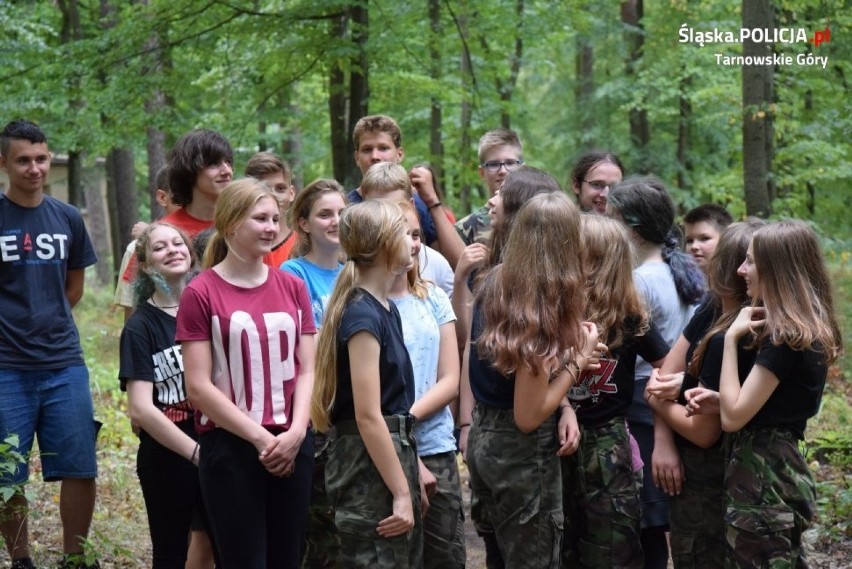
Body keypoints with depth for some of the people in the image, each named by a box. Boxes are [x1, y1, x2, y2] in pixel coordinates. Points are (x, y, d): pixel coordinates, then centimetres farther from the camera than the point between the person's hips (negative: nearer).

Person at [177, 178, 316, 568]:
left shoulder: (293, 288, 9)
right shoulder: (201, 292, -5)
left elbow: (307, 370, 7)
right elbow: (198, 387, -8)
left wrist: (295, 432, -8)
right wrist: (260, 438, -11)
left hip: (292, 447, 4)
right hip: (230, 448, -4)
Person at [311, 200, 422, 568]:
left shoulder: (386, 308, 11)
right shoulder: (363, 315, -17)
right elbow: (367, 415, -20)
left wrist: (412, 466, 18)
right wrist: (401, 492, -20)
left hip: (392, 452, 10)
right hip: (369, 462, -10)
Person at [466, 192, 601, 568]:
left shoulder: (492, 285, 1)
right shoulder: (542, 310, -22)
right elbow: (528, 416, -21)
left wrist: (564, 354, 8)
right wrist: (577, 361, -14)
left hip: (484, 438, 8)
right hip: (523, 453, -8)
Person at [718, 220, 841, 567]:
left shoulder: (786, 337, -19)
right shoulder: (809, 330, 11)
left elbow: (732, 417, -19)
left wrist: (731, 339, -15)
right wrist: (712, 398, 0)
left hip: (761, 478, -10)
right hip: (781, 471, 10)